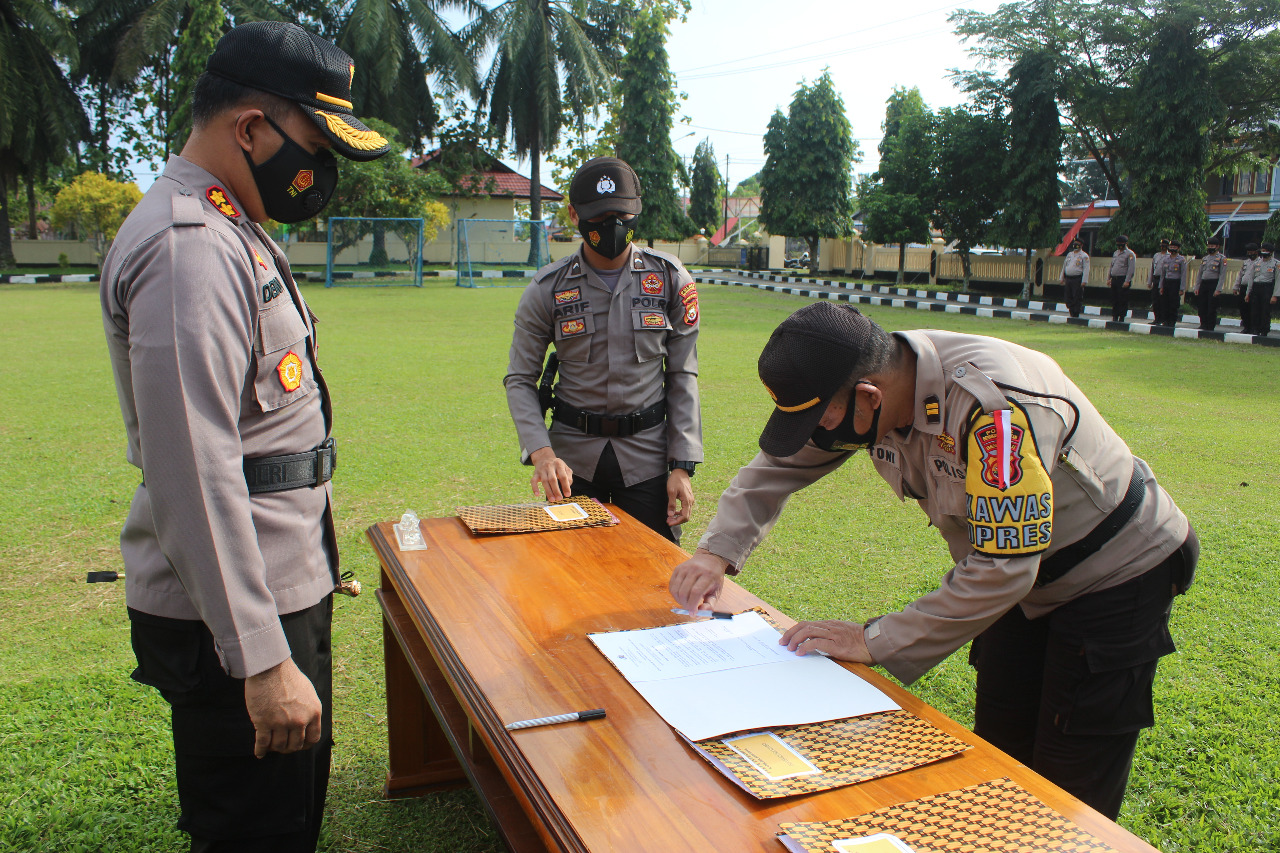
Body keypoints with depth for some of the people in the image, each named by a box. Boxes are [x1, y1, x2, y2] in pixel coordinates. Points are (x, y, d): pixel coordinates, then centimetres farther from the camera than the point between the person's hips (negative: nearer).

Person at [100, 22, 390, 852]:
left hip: (285, 590, 10)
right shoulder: (187, 247, -21)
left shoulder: (231, 232, 13)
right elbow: (193, 475, -27)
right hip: (232, 619, -10)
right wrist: (263, 660, -26)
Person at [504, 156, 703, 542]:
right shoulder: (547, 289, -3)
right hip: (573, 454, 0)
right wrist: (541, 452, -17)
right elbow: (520, 381, 0)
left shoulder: (670, 278, -1)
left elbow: (682, 376, 1)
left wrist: (682, 465, -5)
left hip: (647, 453, 0)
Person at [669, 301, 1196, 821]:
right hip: (1021, 580, 7)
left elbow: (1002, 569, -36)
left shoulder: (995, 404, -37)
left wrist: (875, 642, -29)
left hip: (1114, 578, -7)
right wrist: (717, 552, -13)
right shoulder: (864, 384, -14)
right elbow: (777, 464, 0)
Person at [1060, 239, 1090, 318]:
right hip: (1068, 279, 6)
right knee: (1068, 298, 7)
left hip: (1077, 280, -6)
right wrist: (1062, 278, 16)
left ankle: (1076, 315, -1)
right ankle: (1072, 313, 16)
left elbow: (1086, 269, -10)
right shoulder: (1069, 254, 18)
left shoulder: (1084, 256, -3)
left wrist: (1084, 281, -18)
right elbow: (1064, 266, 22)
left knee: (1077, 298, -5)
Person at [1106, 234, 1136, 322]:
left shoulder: (1130, 254, -4)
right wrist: (1108, 278, 16)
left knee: (1123, 300, -6)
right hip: (1114, 279, 7)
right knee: (1114, 299, 8)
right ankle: (1114, 317, 13)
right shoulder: (1115, 253, 18)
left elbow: (1131, 269, -11)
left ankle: (1121, 318, -2)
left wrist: (1127, 281, -18)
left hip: (1123, 280, -7)